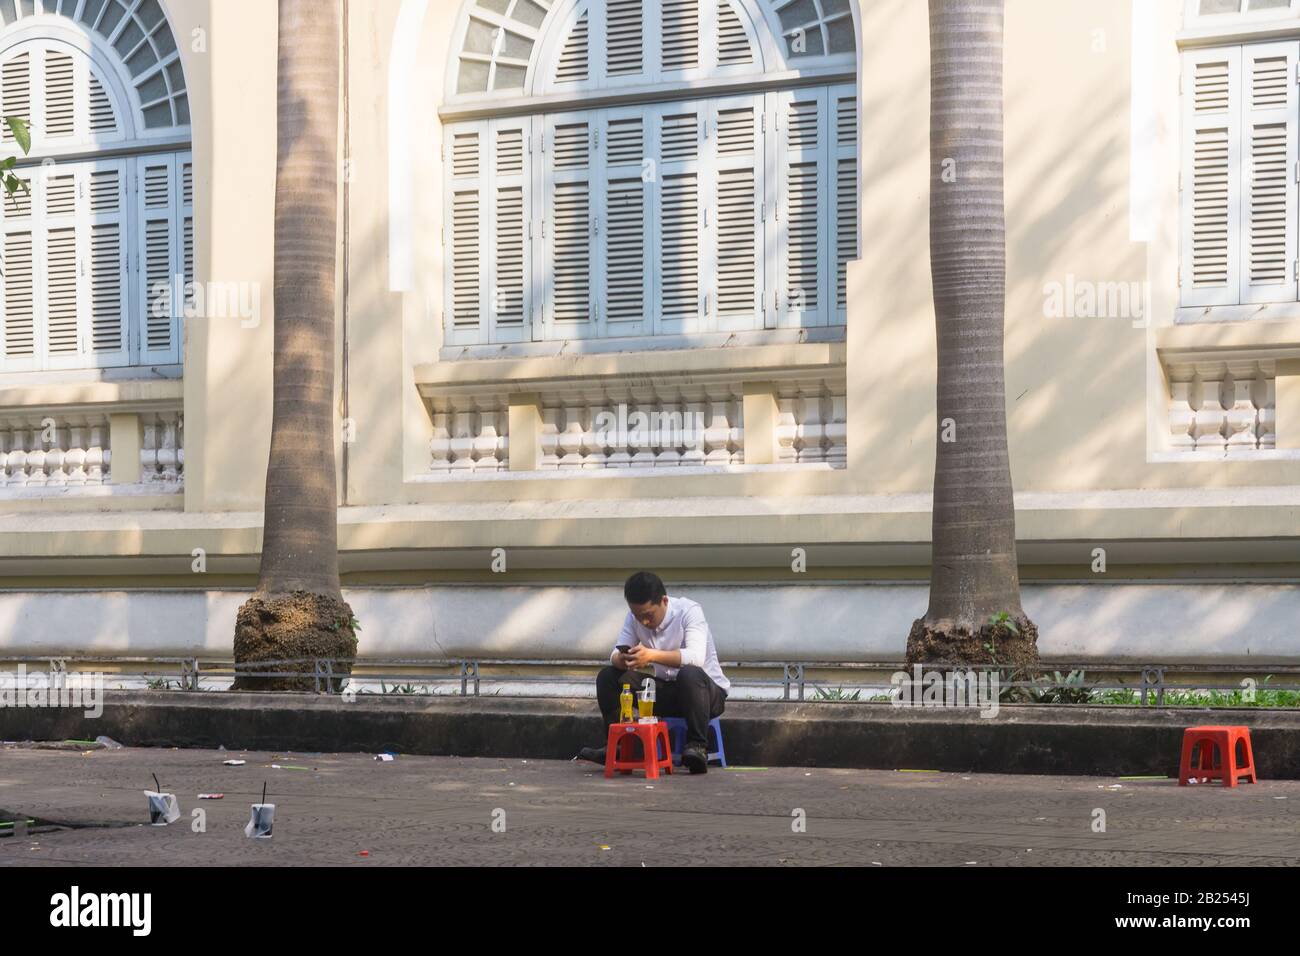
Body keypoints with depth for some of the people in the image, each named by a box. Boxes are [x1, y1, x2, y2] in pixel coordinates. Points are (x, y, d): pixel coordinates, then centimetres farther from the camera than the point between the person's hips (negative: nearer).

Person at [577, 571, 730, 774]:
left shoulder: (689, 611, -20)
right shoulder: (633, 618, -2)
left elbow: (696, 657, -35)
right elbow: (615, 656, -7)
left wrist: (652, 655, -47)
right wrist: (621, 660, -33)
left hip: (708, 690, -5)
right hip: (665, 691, 5)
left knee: (689, 674, -40)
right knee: (607, 677, -11)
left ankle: (698, 746, -32)